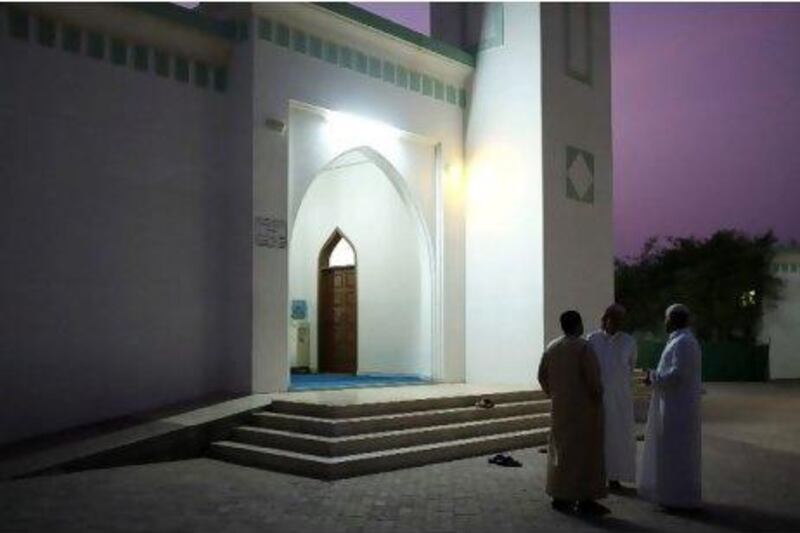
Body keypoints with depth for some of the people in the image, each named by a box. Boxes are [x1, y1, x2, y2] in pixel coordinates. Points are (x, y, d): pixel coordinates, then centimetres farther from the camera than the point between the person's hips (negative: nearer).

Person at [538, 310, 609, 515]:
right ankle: (584, 499, 3)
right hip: (583, 408, -6)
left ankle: (560, 496, 16)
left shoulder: (551, 347, 4)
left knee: (561, 450, 13)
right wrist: (599, 398, -5)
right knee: (585, 452, 1)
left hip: (560, 407, 6)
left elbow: (542, 375, 7)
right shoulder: (583, 347, -15)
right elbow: (593, 378, -18)